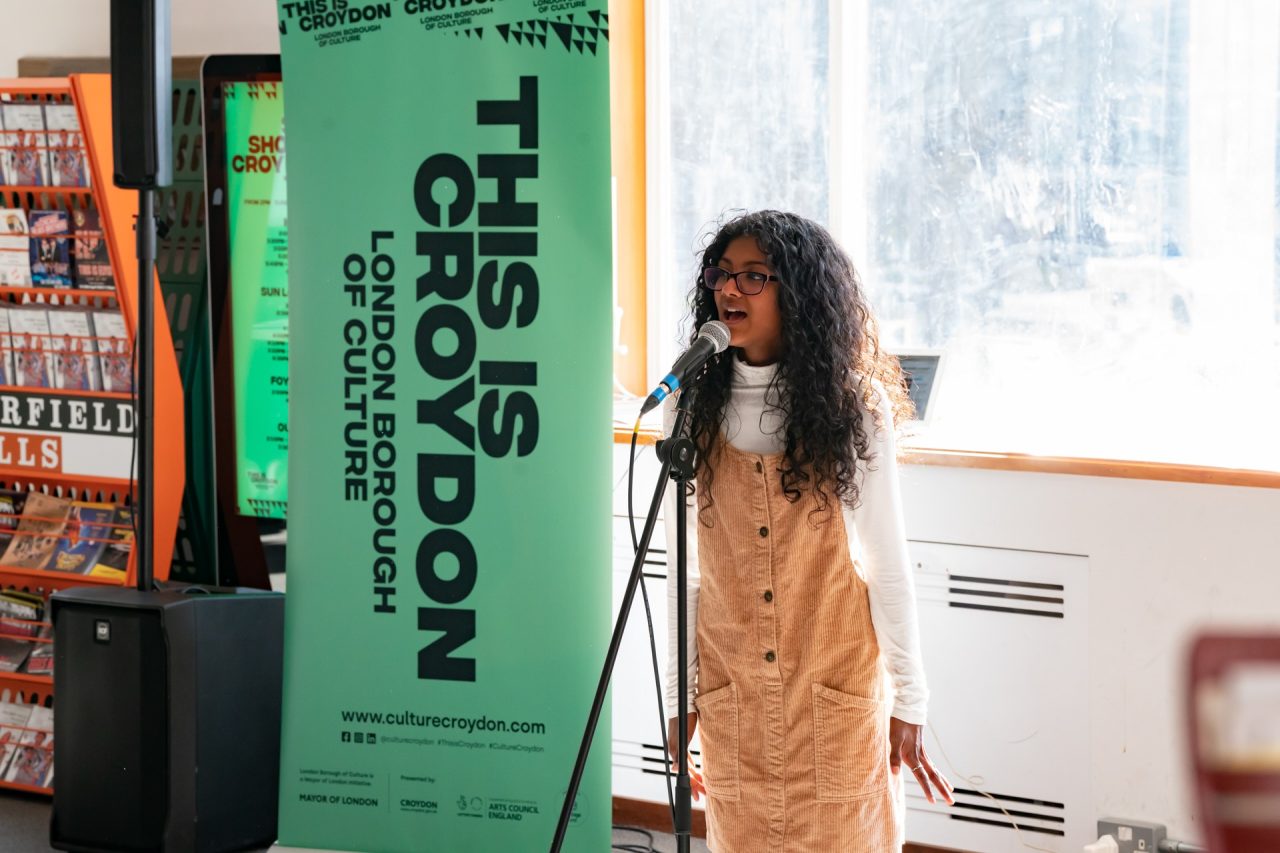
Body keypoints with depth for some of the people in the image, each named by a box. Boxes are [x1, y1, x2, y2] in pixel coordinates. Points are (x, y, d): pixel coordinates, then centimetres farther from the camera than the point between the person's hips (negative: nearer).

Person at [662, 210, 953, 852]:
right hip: (732, 690, 2)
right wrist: (679, 693, 4)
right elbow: (682, 564, 5)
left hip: (839, 680, -2)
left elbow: (887, 560, -5)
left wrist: (909, 698, -5)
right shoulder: (693, 405, 0)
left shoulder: (853, 404, -7)